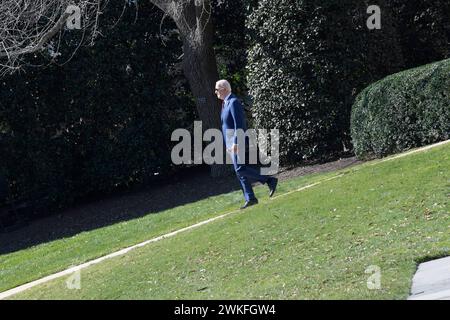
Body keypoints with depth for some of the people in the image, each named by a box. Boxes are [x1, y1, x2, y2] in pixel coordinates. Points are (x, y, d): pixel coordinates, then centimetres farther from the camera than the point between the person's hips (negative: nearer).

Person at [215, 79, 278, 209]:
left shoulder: (234, 102, -15)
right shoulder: (225, 103, 16)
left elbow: (239, 124, -22)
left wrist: (236, 143, -26)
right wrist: (228, 145, 21)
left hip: (237, 141, -10)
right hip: (231, 143, 10)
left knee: (240, 169, -14)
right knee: (240, 171, 8)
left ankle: (270, 180, -9)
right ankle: (250, 198, 10)